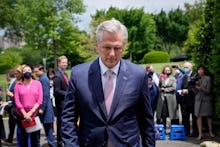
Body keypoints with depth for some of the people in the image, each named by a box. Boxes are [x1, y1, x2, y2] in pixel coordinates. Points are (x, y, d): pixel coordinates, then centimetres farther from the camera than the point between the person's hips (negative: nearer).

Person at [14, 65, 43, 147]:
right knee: (24, 138, 10)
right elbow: (17, 101, -3)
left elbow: (39, 100, -4)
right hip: (22, 116, 1)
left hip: (35, 115, 0)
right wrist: (25, 114, -10)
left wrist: (31, 112, -12)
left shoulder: (38, 83, 2)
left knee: (35, 138, 3)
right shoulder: (18, 85, 2)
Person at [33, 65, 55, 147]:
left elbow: (45, 95, -20)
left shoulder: (43, 79, -15)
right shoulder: (42, 78, 13)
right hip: (44, 107, 9)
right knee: (47, 127, 14)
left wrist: (42, 108, -19)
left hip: (44, 107, -9)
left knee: (47, 127, -1)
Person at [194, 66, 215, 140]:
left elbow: (208, 91, -7)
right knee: (199, 116, -4)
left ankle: (210, 132, 19)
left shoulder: (208, 78, -2)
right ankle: (200, 134, -3)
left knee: (208, 116, 6)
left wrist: (200, 88, -15)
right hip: (198, 99, 3)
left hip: (206, 99, -2)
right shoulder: (197, 79, 9)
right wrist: (196, 85, -10)